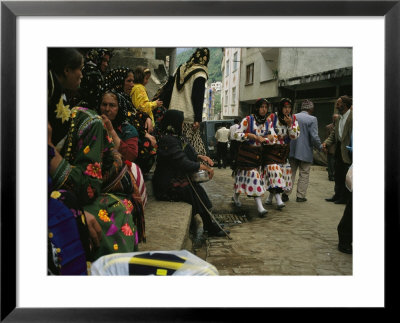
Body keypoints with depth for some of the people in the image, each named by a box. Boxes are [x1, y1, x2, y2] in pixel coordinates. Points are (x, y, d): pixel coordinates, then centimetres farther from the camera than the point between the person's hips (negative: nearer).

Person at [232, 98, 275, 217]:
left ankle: (236, 197, 32)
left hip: (260, 153, 5)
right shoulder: (248, 120, -8)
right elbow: (237, 135, -12)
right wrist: (254, 136, -19)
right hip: (247, 152, -5)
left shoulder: (268, 122, 7)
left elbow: (273, 139, 8)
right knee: (253, 176, -12)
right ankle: (260, 208, -12)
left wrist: (270, 137, -16)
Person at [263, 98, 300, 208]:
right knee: (273, 170, -18)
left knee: (285, 171, 6)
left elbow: (295, 136, -1)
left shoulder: (293, 119, 5)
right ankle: (278, 199, -19)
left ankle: (270, 196, 22)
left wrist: (290, 125, -13)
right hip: (272, 149, -4)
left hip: (284, 150, 5)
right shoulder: (272, 117, -7)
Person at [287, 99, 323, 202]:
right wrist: (320, 147, 1)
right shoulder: (312, 119, -11)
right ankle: (300, 196, 9)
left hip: (292, 150, 4)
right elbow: (314, 137, -15)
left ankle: (286, 193, 12)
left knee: (291, 173, 12)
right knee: (304, 174, 7)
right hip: (305, 152, -4)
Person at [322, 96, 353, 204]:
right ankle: (337, 195, 28)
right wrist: (326, 142, -1)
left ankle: (345, 198, 12)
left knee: (346, 176, 1)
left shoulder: (352, 116, -15)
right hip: (339, 150, 9)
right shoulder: (340, 118, 13)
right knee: (338, 175, 16)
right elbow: (334, 133, 15)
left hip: (347, 151, -9)